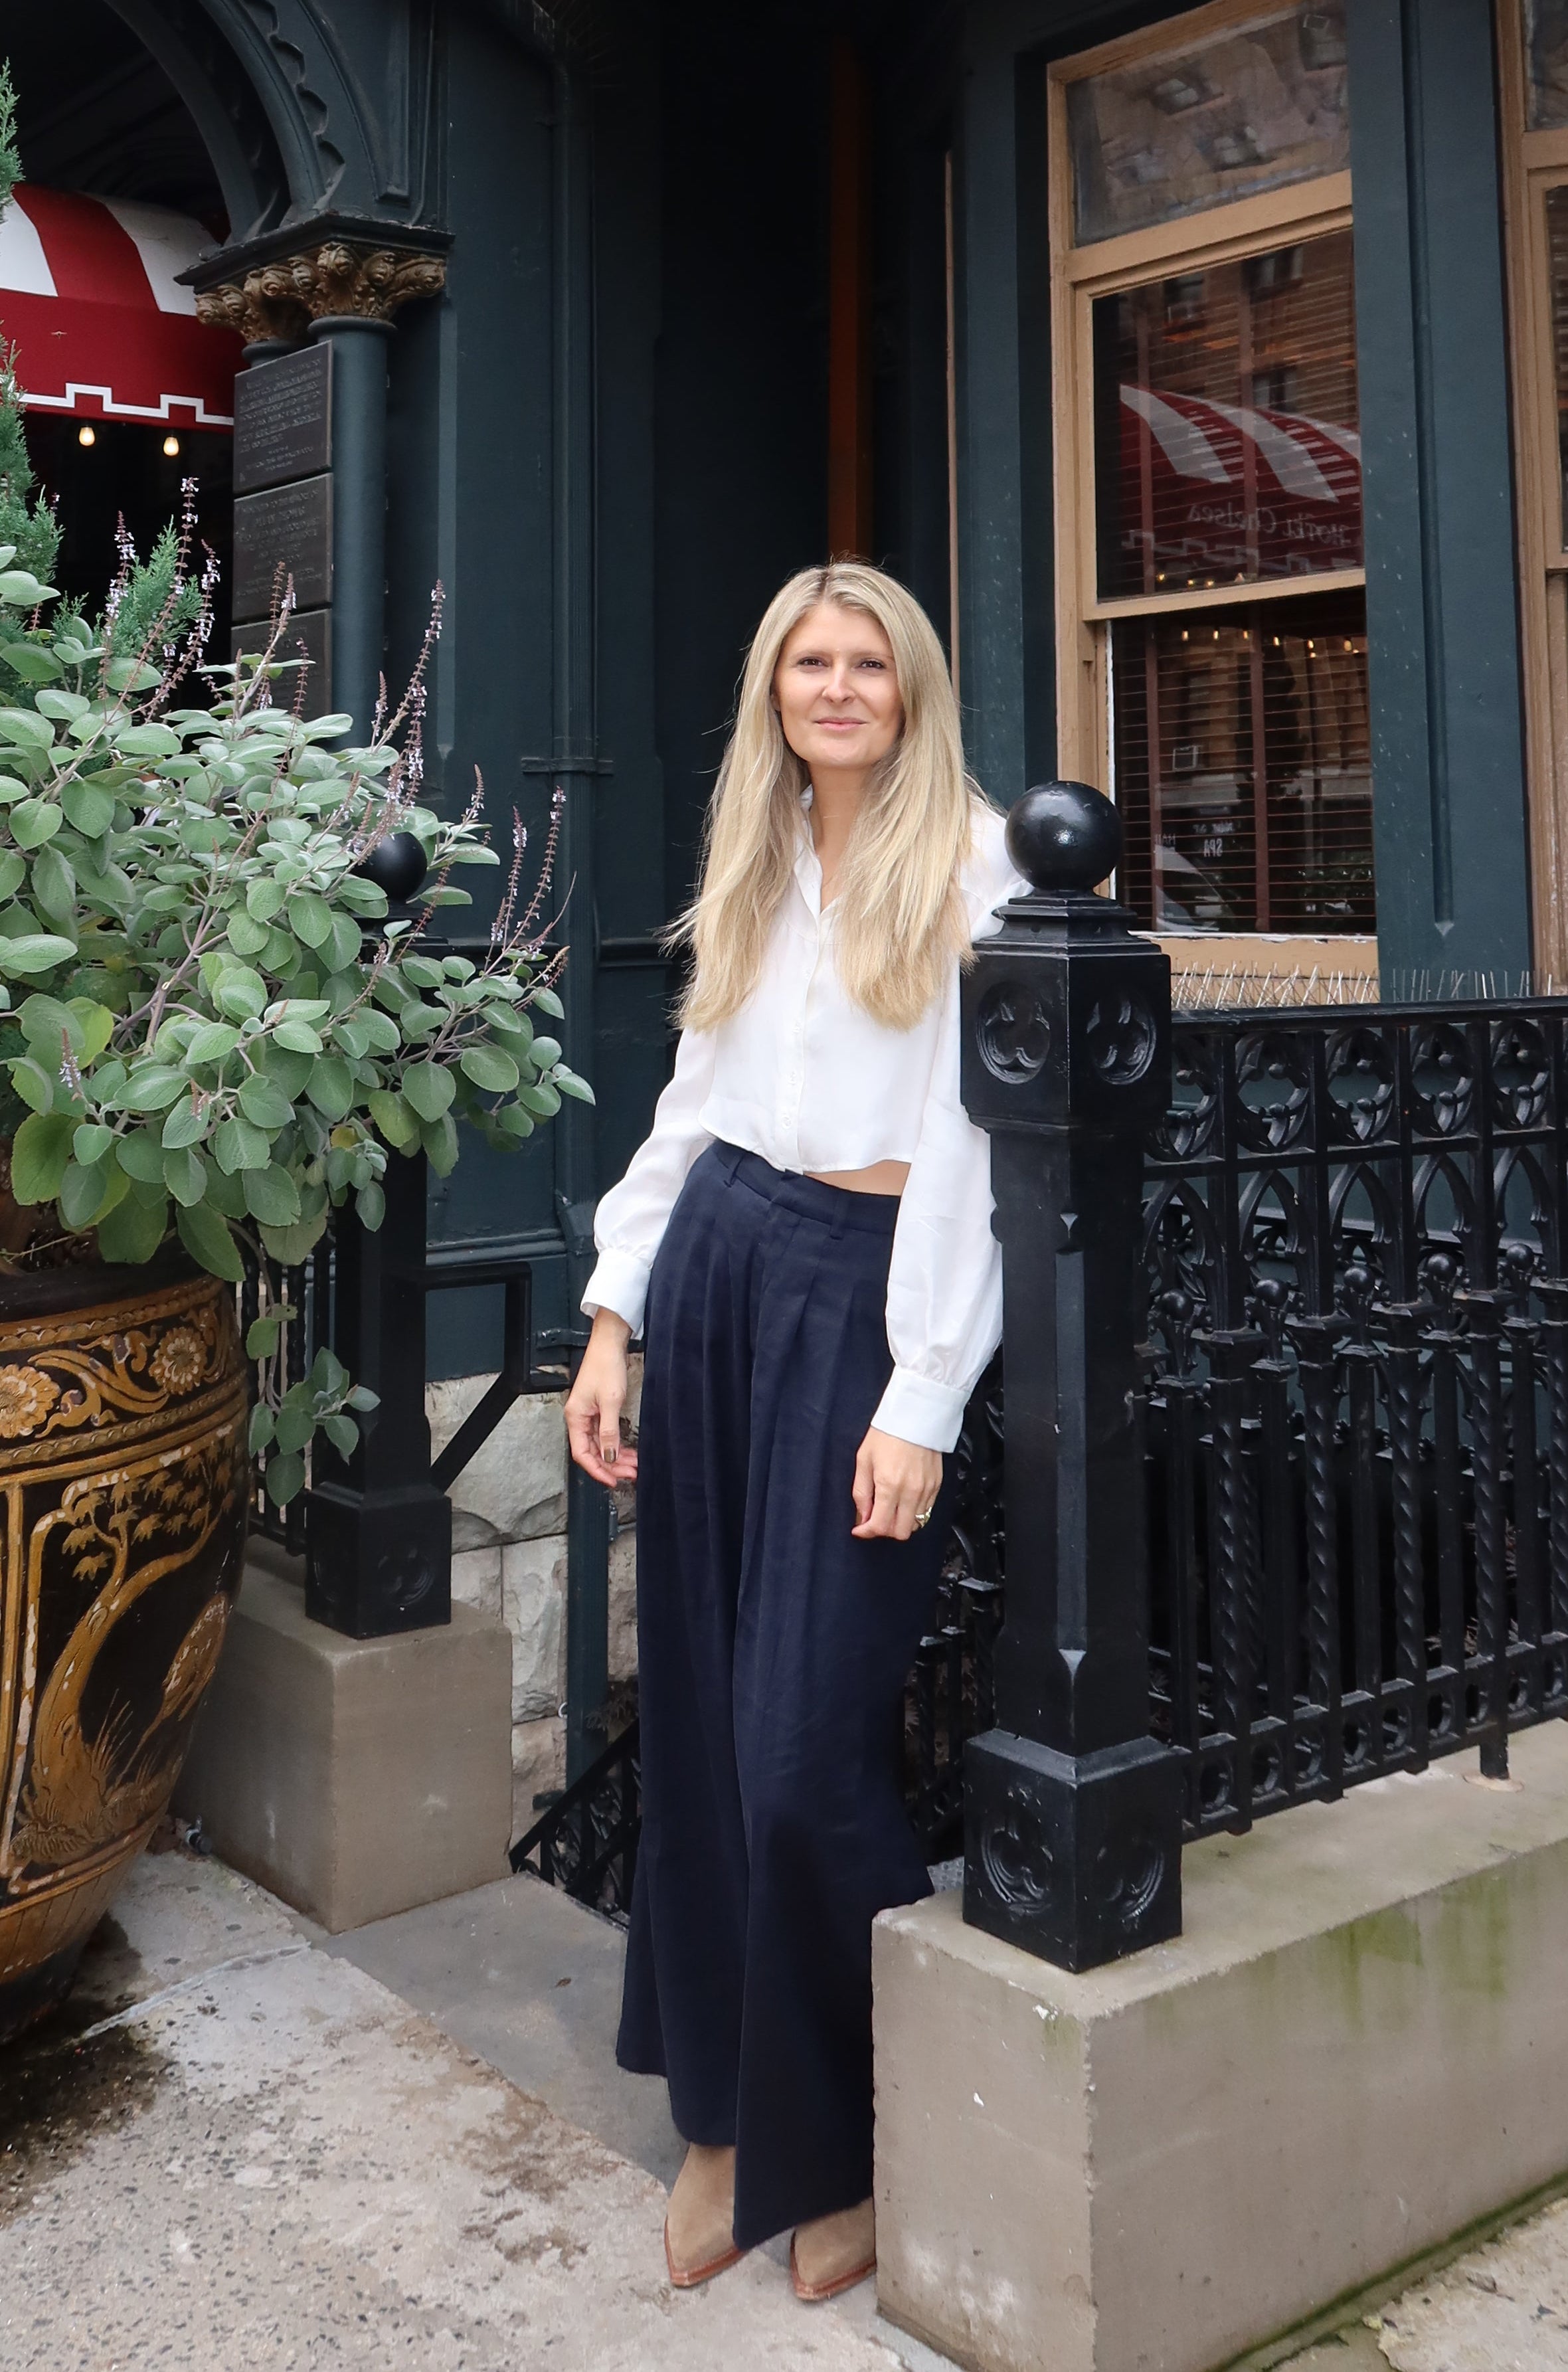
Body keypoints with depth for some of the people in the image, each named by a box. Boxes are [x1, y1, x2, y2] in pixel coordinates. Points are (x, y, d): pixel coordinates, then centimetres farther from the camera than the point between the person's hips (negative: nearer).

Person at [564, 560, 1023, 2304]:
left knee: (805, 1749, -7)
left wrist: (924, 1400, -15)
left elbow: (972, 1144, -9)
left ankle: (868, 2141, 17)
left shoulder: (968, 866, -2)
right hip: (717, 1263, 6)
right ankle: (728, 2113, 25)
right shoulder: (753, 873, 18)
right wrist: (614, 1319, 8)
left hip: (867, 1284, -6)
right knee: (700, 1712, 8)